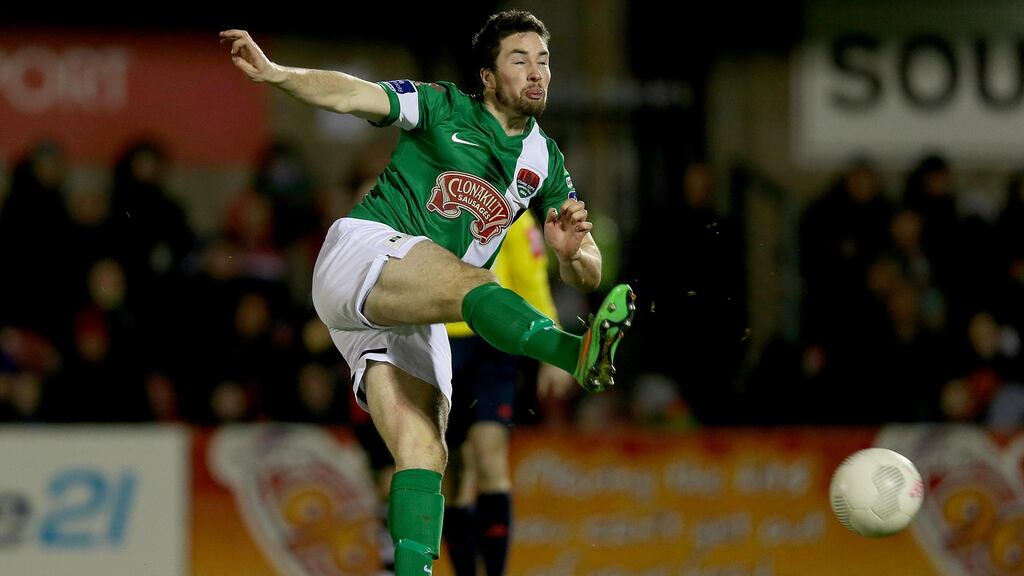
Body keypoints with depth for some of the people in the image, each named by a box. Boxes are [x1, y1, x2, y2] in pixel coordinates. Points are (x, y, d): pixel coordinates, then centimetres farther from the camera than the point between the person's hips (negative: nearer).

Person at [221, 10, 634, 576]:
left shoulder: (545, 161, 18)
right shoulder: (444, 109, 3)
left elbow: (586, 274, 15)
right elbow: (350, 95, -12)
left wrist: (571, 251, -11)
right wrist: (272, 72, -31)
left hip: (414, 317, 6)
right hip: (361, 250, -6)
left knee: (423, 449, -13)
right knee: (472, 285, -35)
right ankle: (581, 353, -62)